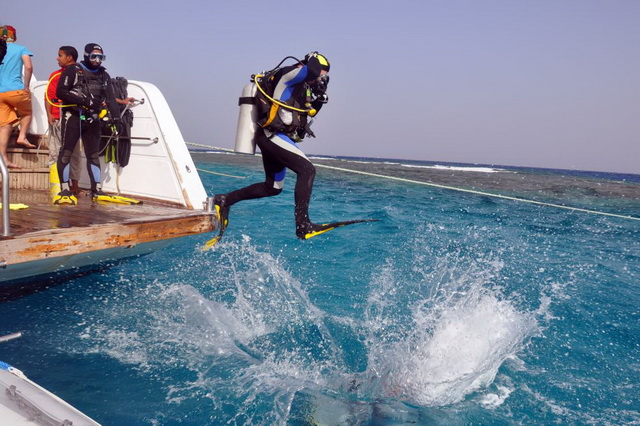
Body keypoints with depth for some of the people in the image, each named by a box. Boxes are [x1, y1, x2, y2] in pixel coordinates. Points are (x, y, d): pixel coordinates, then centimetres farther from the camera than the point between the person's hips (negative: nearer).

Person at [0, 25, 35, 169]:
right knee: (26, 113, 24)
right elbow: (28, 67, -10)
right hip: (16, 90, -4)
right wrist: (26, 87, -1)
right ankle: (22, 136, 2)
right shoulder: (21, 49, 4)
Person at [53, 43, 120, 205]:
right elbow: (60, 92, -10)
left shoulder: (104, 76, 13)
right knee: (66, 153, -6)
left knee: (94, 155, 6)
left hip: (92, 119, 5)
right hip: (73, 116, -4)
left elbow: (110, 99, 7)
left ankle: (97, 190, 9)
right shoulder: (72, 71, -2)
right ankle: (64, 191, -2)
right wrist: (84, 101, -20)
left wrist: (116, 118, -8)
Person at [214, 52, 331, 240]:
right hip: (273, 135, -10)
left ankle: (225, 200, 26)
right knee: (307, 170, -20)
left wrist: (319, 100, 13)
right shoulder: (289, 74, -7)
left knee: (273, 187, 17)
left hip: (271, 138, 10)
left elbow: (307, 111, 32)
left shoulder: (300, 85, 21)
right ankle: (302, 224, -24)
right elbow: (311, 70, -26)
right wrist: (314, 58, -5)